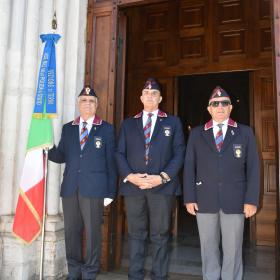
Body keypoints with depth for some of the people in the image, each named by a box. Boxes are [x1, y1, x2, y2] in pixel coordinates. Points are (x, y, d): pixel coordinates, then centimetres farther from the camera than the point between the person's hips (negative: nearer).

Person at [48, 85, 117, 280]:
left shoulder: (106, 129, 4)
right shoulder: (67, 128, 14)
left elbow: (111, 162, 1)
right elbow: (61, 156, 11)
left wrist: (110, 192, -3)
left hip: (94, 188, -3)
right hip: (70, 188, 3)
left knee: (93, 232, 3)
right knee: (71, 231, 10)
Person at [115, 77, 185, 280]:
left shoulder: (173, 122, 11)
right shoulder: (128, 124, 15)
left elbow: (179, 153, 2)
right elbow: (120, 154, 9)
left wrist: (162, 177, -11)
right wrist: (130, 176, -8)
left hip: (162, 187, -1)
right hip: (133, 186, 2)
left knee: (160, 236, 4)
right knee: (136, 234, 8)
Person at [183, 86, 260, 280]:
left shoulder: (245, 132, 6)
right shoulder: (197, 134, 8)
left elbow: (253, 168, 2)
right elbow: (189, 167, 5)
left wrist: (251, 200, -5)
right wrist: (189, 198, -2)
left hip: (235, 201, -1)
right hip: (205, 200, 1)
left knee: (233, 249, 5)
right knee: (208, 247, 10)